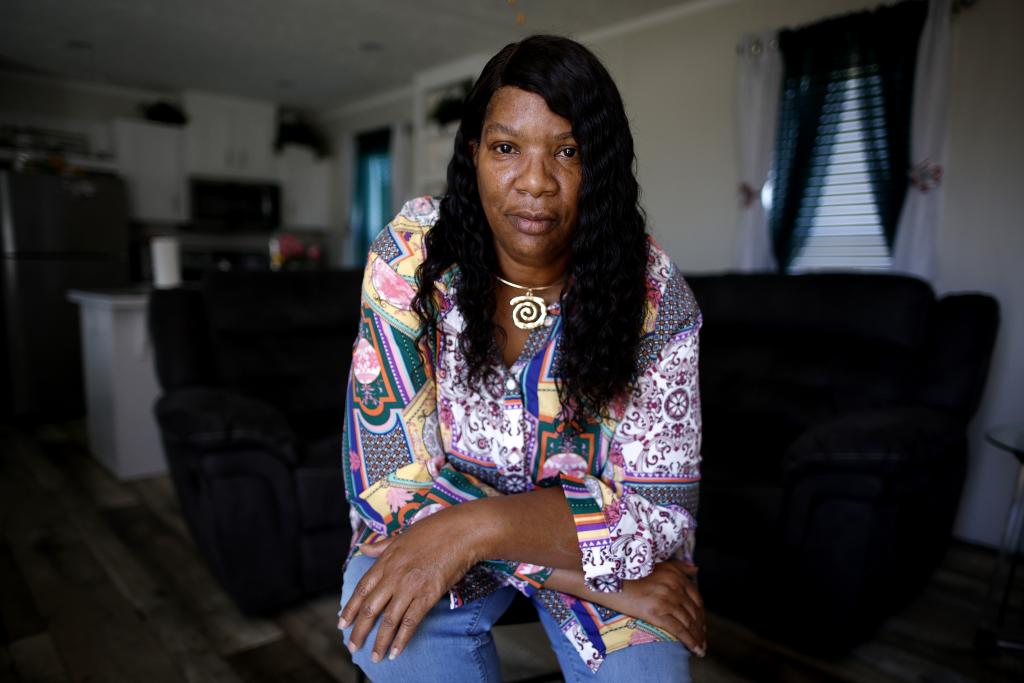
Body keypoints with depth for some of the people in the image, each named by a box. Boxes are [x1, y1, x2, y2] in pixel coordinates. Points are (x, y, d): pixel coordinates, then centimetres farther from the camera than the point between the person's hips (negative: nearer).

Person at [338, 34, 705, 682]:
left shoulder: (654, 293, -18)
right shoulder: (412, 256, -19)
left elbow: (662, 510, -18)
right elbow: (392, 477, -21)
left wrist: (479, 525, -33)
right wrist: (599, 583, -24)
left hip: (592, 534, 1)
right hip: (438, 531, 0)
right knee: (389, 630, -27)